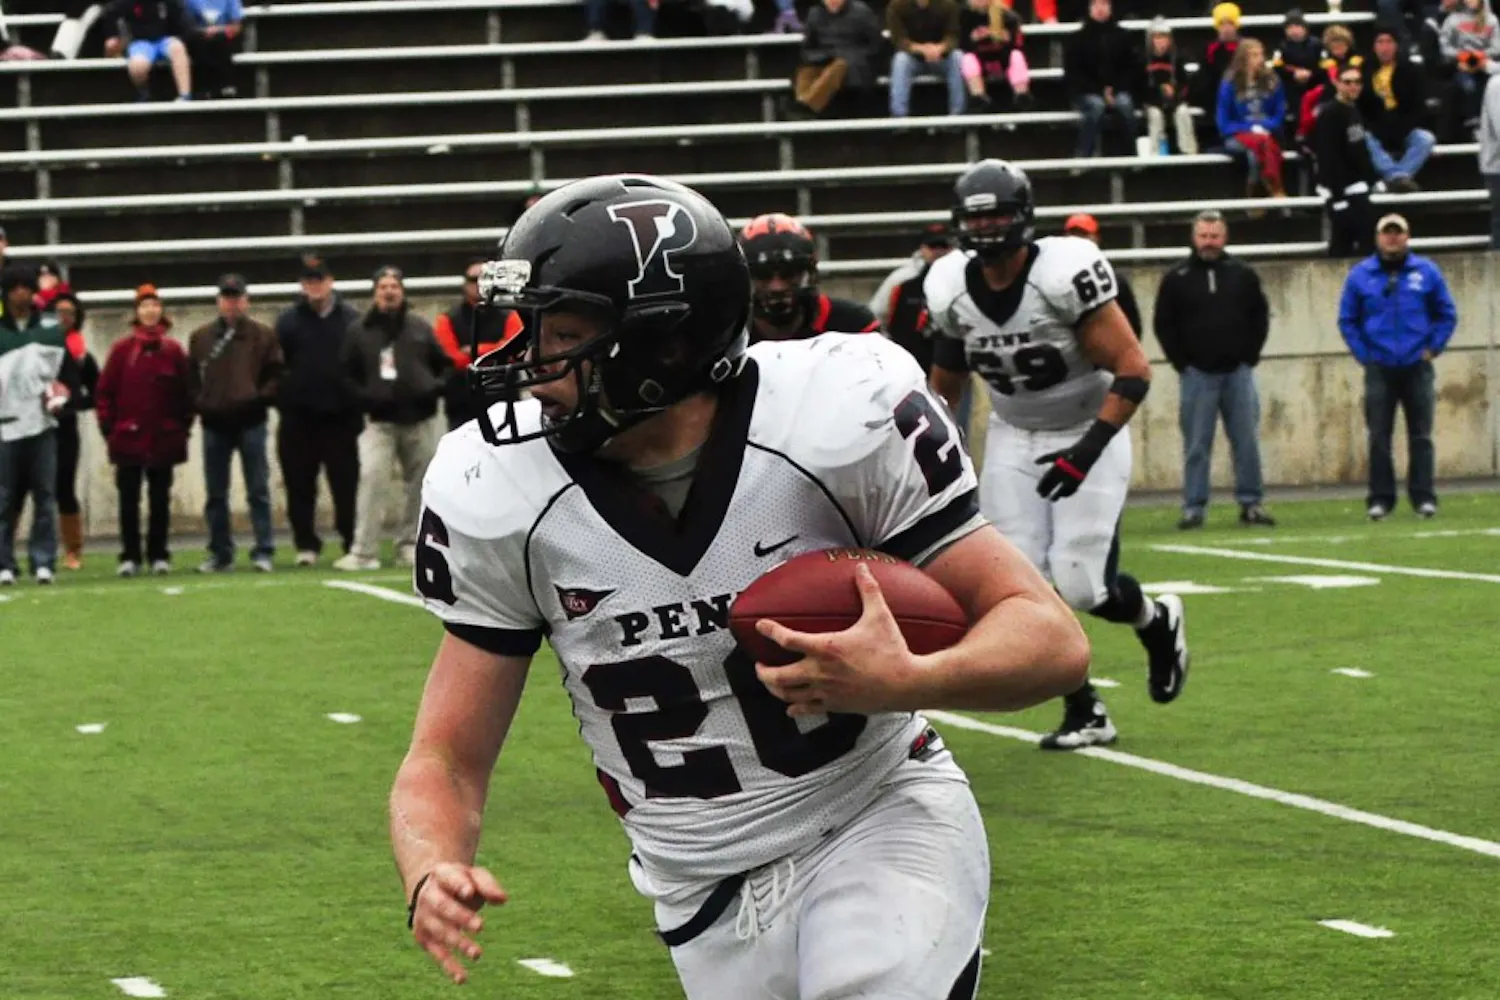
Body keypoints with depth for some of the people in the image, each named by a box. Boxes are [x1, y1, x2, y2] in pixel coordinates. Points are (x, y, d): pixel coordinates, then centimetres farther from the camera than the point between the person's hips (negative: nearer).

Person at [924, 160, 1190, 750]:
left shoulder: (1065, 274, -23)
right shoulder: (951, 291, -6)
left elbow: (1133, 371, -22)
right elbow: (945, 382, 12)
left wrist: (1089, 450, -30)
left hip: (1087, 434, -5)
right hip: (1013, 440, 5)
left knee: (1081, 584, -14)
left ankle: (1158, 621, 21)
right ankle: (1083, 713, 7)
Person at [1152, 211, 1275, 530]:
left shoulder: (1243, 275, 7)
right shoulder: (1176, 279, 1)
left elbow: (1260, 317, 12)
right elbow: (1163, 324, 4)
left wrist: (1249, 356, 3)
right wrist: (1181, 363, -2)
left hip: (1238, 372, 2)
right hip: (1197, 374, -1)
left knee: (1247, 441, 1)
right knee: (1196, 445, -1)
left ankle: (1251, 503, 7)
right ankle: (1194, 508, 2)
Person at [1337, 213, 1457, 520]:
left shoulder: (1427, 272, 4)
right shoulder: (1360, 275, 4)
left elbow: (1447, 314, 9)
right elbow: (1347, 320, 9)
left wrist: (1432, 348, -1)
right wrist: (1363, 354, 0)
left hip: (1418, 368, 0)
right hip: (1379, 369, 0)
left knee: (1421, 436, 0)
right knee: (1379, 437, -1)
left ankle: (1424, 497, 2)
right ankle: (1380, 499, 3)